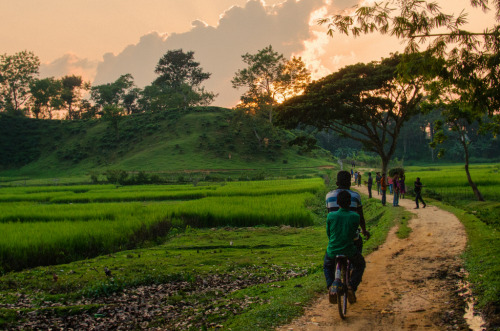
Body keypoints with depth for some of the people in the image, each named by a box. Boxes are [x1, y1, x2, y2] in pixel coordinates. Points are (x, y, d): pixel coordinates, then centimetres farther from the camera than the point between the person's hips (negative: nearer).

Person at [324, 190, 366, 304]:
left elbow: (328, 234, 5)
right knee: (360, 265, 30)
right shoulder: (355, 216, -11)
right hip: (349, 250, -1)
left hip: (333, 250, 1)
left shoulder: (330, 216, -9)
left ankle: (331, 285, 7)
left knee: (327, 266, 33)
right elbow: (354, 234, 3)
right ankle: (351, 287, 10)